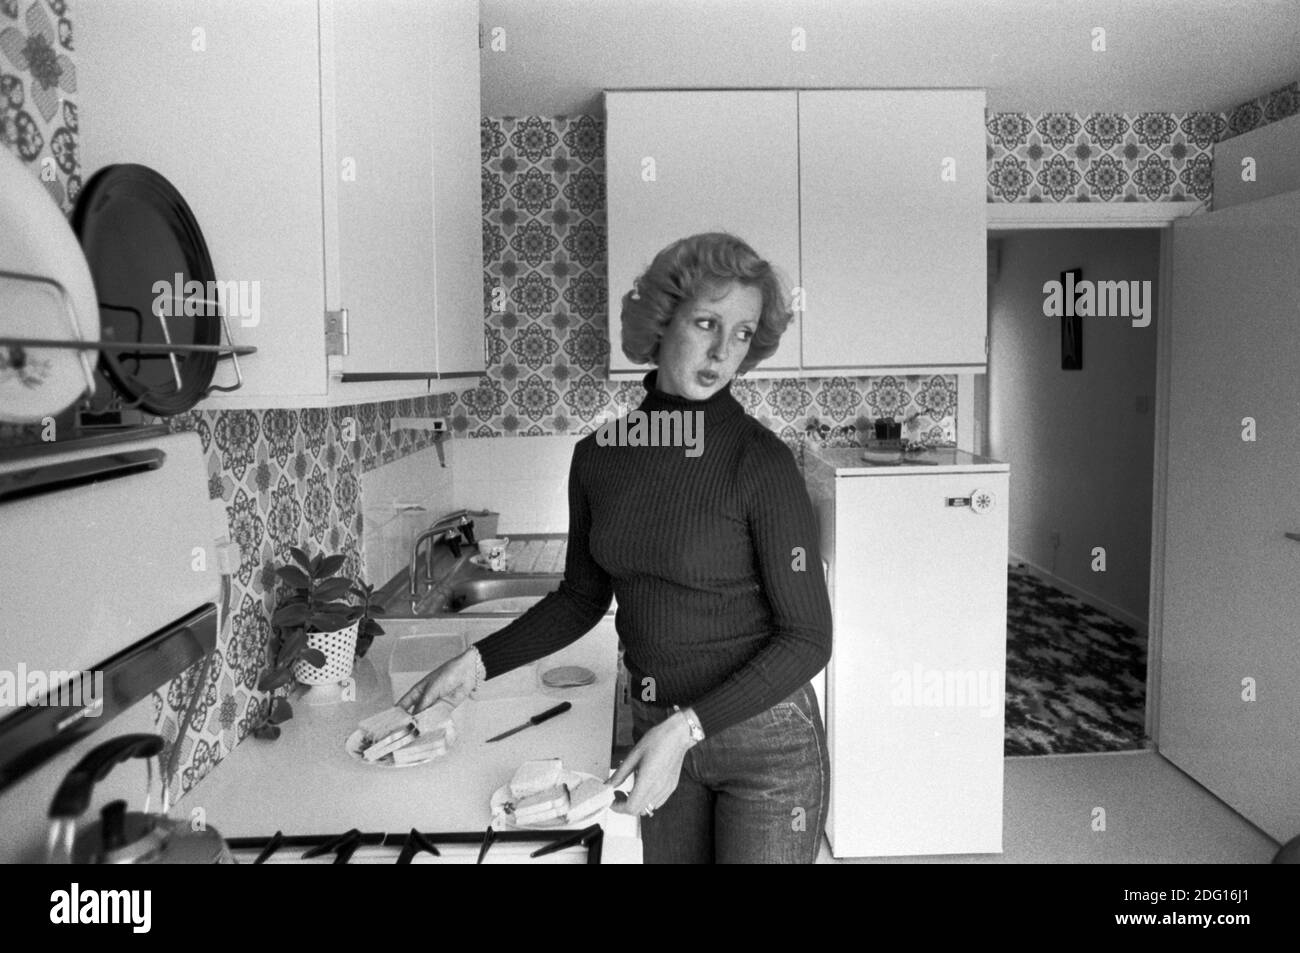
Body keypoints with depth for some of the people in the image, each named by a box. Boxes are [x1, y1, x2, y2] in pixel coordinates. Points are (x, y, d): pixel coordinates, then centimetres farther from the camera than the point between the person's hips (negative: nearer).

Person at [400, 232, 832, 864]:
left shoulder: (760, 461, -18)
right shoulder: (600, 456, -4)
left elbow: (808, 637, -15)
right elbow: (583, 597, 9)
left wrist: (686, 729, -22)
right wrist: (479, 662, 1)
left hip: (765, 740, -4)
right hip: (656, 731, 4)